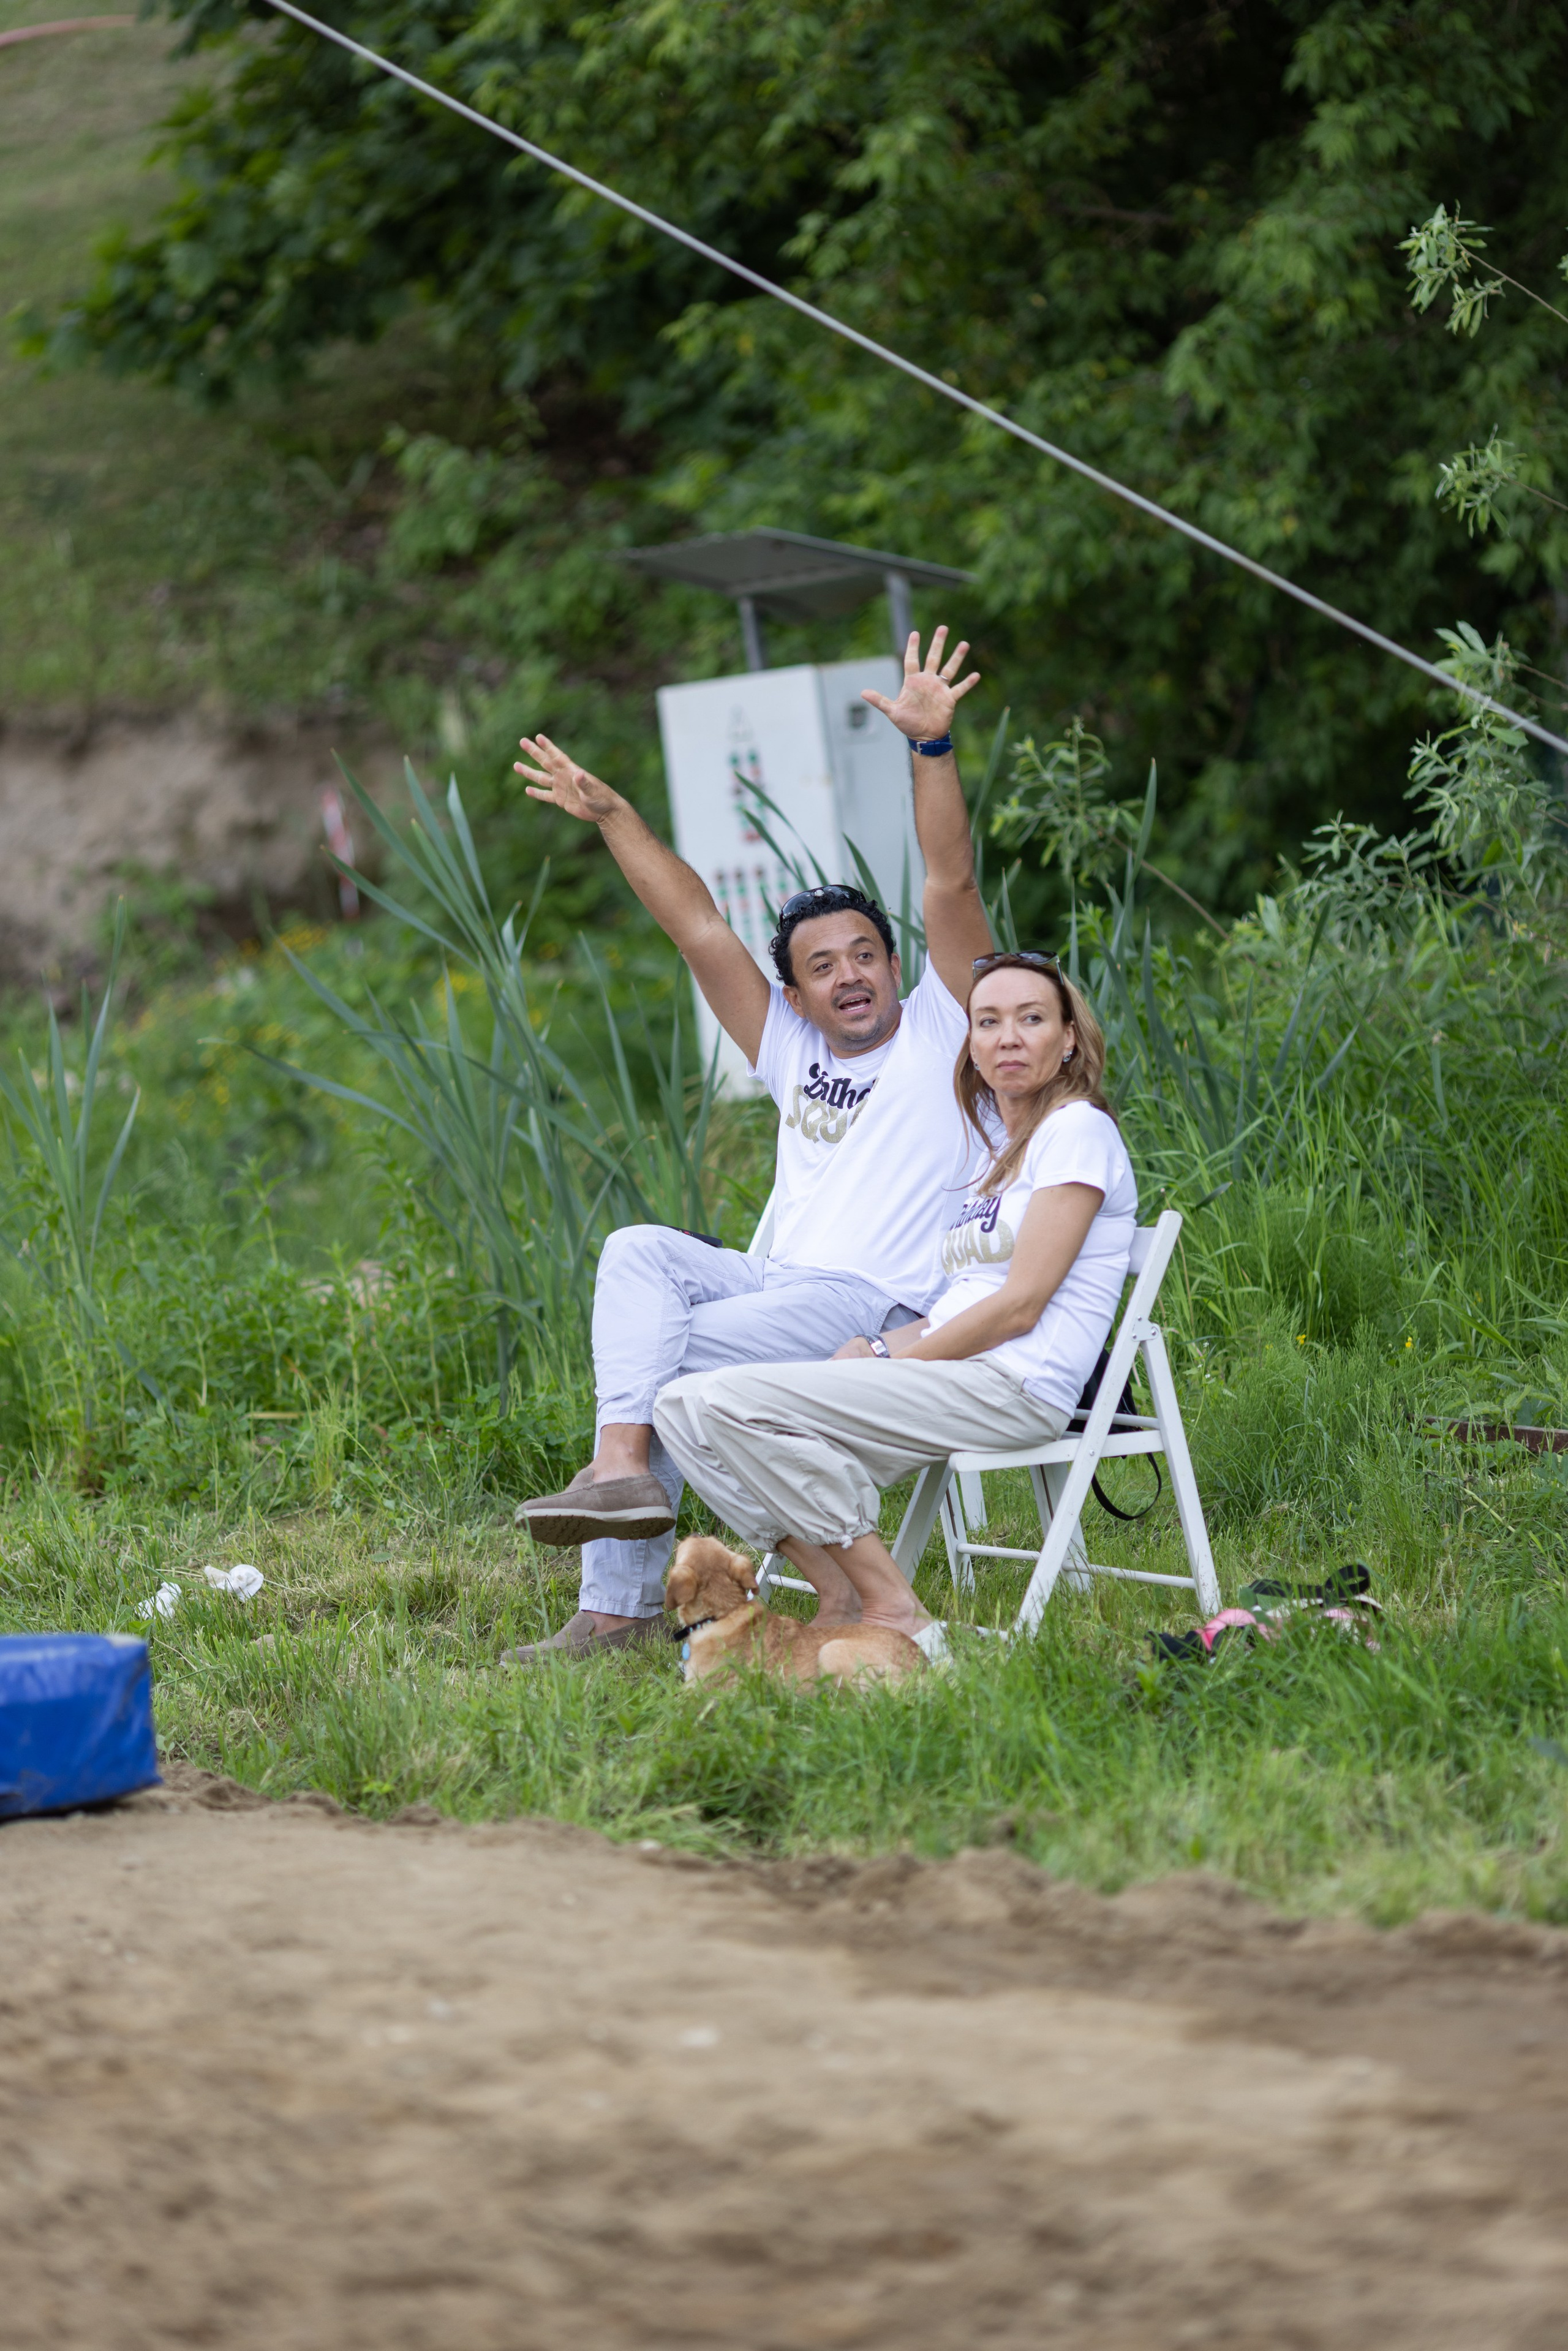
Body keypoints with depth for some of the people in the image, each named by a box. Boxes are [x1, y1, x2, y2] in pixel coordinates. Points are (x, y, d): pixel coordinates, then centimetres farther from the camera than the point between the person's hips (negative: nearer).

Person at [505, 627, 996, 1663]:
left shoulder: (941, 1032, 7)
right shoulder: (791, 1051, 22)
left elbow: (952, 886, -6)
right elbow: (698, 925, 21)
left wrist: (934, 747, -17)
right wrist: (609, 813, 18)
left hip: (887, 1312, -6)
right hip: (783, 1287, 6)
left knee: (670, 1353, -21)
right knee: (641, 1251, -18)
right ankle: (624, 1468, -31)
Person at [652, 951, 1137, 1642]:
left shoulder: (1078, 1130, -3)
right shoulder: (997, 1150, 23)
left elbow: (1020, 1306, -12)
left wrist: (885, 1361, -10)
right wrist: (876, 1348, 0)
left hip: (1014, 1387, -9)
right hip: (957, 1381, 9)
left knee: (733, 1402, -22)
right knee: (683, 1406, -4)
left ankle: (898, 1618, -20)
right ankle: (847, 1604, -13)